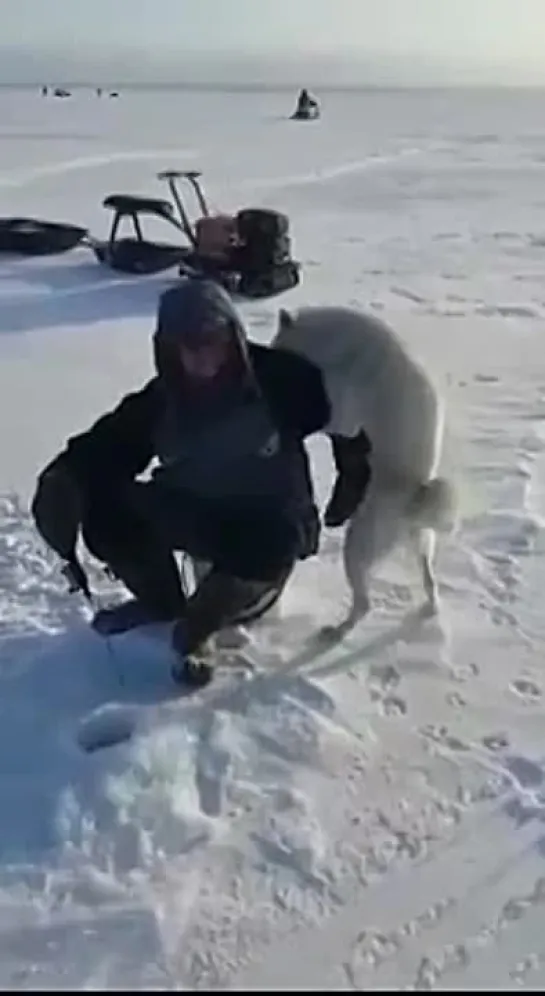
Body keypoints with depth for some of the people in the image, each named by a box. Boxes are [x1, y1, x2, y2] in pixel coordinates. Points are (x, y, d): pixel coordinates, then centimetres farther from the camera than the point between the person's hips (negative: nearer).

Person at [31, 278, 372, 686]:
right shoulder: (160, 400, -8)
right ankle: (162, 601, 13)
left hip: (269, 524, -3)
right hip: (196, 517, 4)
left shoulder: (277, 377, -17)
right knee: (106, 509, -15)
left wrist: (353, 477, -6)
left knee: (272, 548, -38)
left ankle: (197, 625, -7)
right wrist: (64, 480, -35)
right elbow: (106, 447, -15)